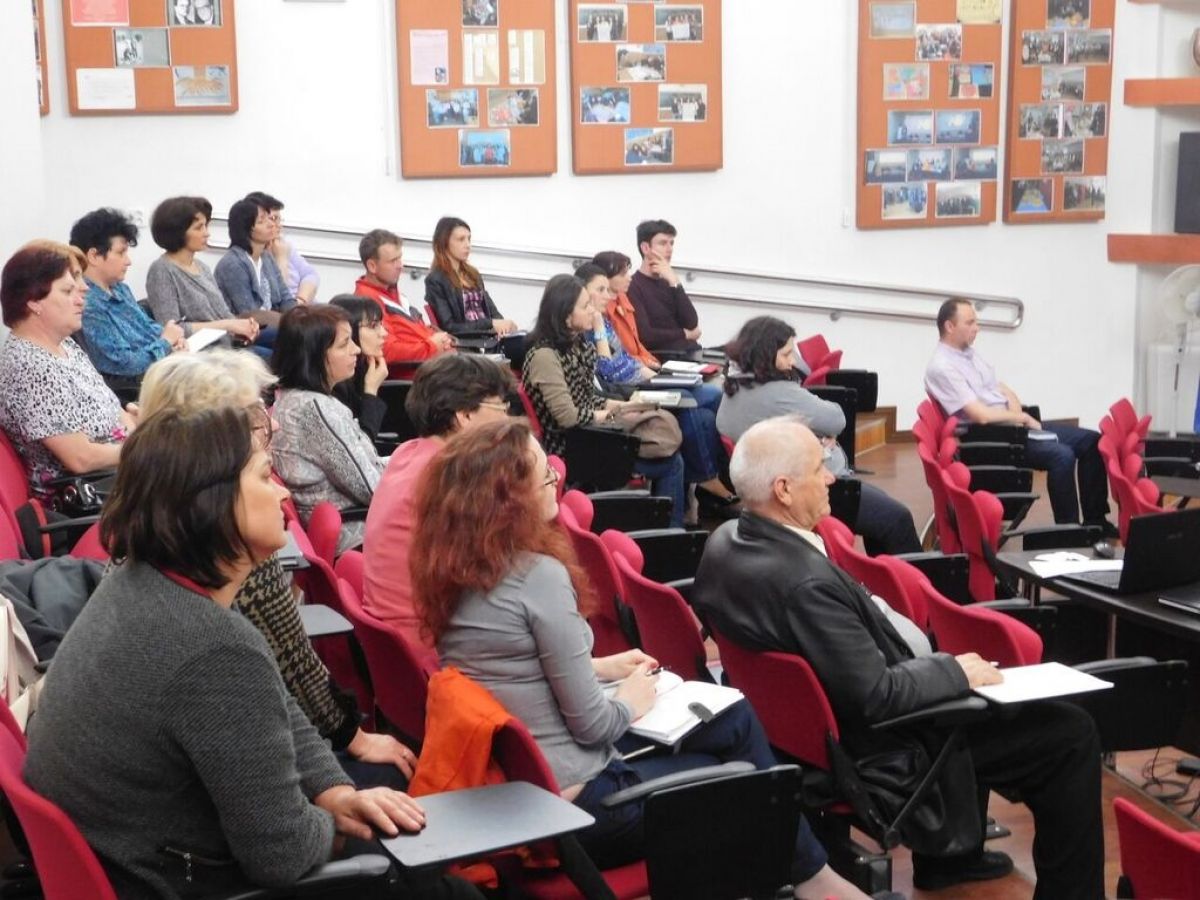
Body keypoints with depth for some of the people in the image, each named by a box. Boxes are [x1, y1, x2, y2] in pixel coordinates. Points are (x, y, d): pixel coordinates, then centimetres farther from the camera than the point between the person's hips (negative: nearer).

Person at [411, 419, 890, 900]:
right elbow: (591, 724, -19)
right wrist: (631, 701, 1)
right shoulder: (537, 575, -24)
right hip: (573, 802, -8)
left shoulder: (456, 571, 2)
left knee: (735, 719, 16)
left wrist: (599, 668, 14)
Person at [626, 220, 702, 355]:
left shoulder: (667, 283, 18)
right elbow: (645, 335, -16)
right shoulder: (633, 286, -7)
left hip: (690, 352, 8)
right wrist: (684, 334, -1)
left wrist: (675, 282, -5)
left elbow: (692, 323, 4)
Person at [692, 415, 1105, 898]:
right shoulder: (805, 581, -34)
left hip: (811, 719, 10)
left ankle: (949, 854, 40)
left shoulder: (726, 541, -6)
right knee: (1071, 732, 0)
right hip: (878, 746, -9)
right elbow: (878, 697, -29)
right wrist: (957, 671, -14)